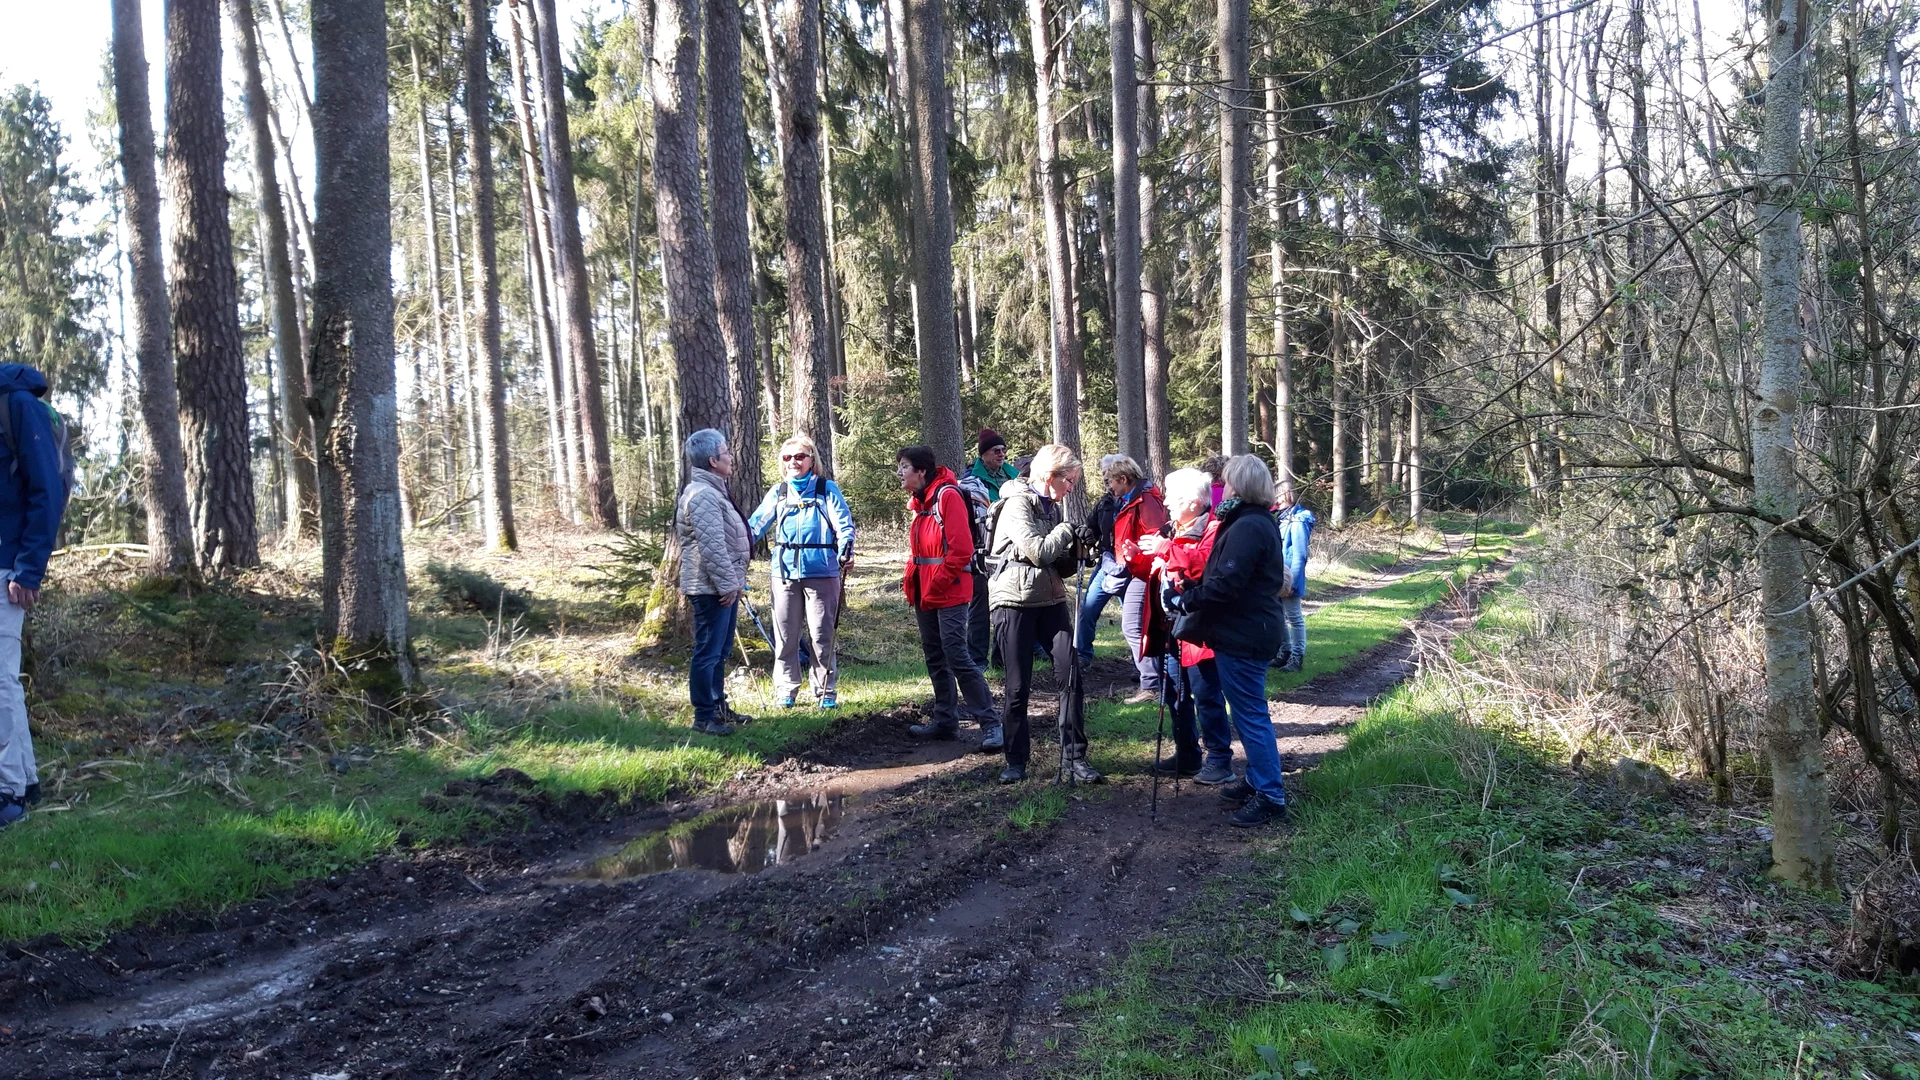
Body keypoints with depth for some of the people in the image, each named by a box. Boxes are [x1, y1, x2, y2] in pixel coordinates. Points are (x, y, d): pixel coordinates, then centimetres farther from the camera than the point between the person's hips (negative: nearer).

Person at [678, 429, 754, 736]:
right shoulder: (702, 495, -18)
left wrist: (733, 581, 23)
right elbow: (712, 546, -24)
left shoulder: (713, 490, 17)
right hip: (711, 588, -11)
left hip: (723, 585, 11)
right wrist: (727, 583, -20)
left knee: (720, 651, 18)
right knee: (708, 652, -4)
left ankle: (718, 707, 28)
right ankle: (704, 716, 2)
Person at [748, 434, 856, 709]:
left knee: (821, 636, 1)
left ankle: (826, 693, 11)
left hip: (821, 572, -3)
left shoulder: (827, 489, 2)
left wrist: (846, 550, -23)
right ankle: (786, 691, 19)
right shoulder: (777, 492, 12)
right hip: (785, 573, 3)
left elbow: (844, 524, -5)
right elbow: (756, 526, 11)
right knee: (785, 635, 7)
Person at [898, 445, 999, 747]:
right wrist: (910, 581, 8)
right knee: (935, 657, 13)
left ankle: (989, 723, -8)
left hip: (949, 593, -9)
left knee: (957, 656, -12)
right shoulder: (919, 501, 14)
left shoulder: (947, 495, -14)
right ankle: (945, 719, 22)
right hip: (924, 594, 9)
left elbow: (961, 548, -20)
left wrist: (937, 583, -17)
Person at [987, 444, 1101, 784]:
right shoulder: (1017, 503, -9)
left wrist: (1078, 547, -2)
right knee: (1018, 686, 0)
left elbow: (1060, 566, 16)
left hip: (1051, 600, 7)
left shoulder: (1052, 508, 14)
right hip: (1015, 600, -7)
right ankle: (1016, 760, 14)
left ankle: (1073, 758, 3)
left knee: (1070, 675, -3)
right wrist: (1066, 530, -5)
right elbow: (1038, 552, -20)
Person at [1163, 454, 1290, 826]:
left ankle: (1270, 797, 2)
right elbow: (1223, 574, 15)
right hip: (1249, 632, 11)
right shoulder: (1259, 522, 15)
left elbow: (1225, 584, -25)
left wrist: (1186, 600, -14)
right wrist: (1191, 592, 5)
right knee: (1250, 713, 19)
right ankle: (1257, 781, 30)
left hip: (1242, 637, -11)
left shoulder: (1248, 527, -19)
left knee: (1250, 715, -4)